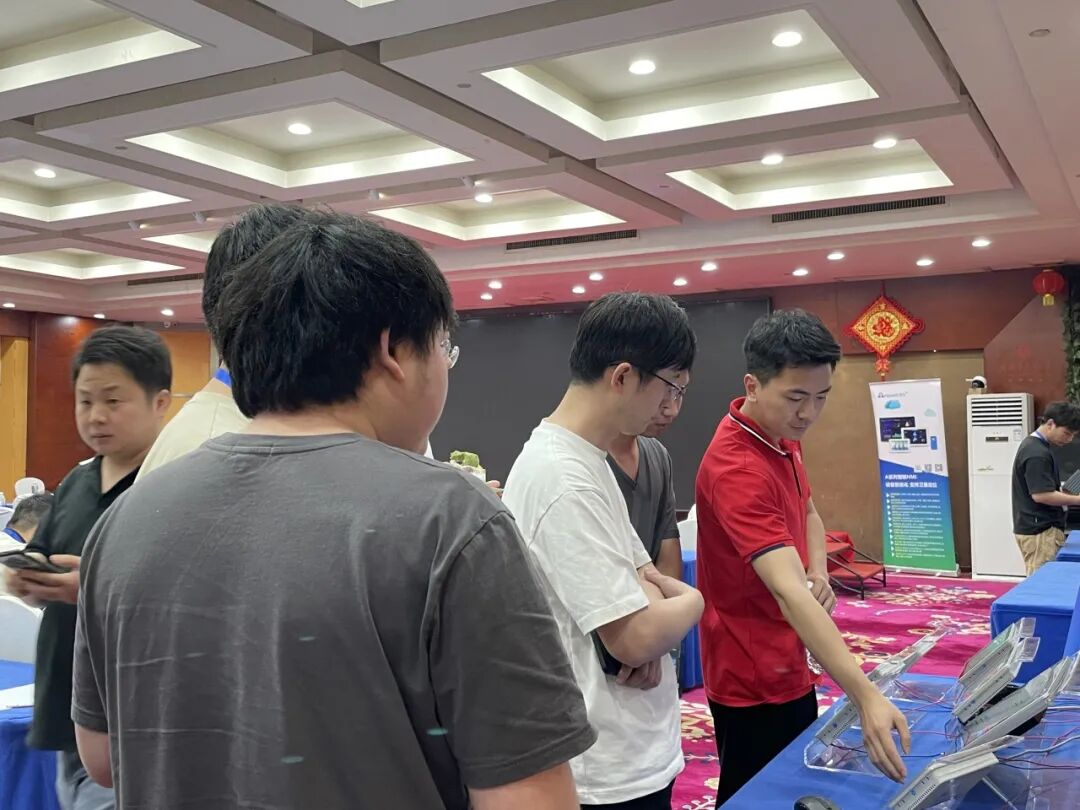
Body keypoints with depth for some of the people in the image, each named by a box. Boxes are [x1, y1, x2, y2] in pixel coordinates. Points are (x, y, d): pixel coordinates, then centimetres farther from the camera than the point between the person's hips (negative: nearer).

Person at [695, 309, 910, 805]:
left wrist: (818, 572, -4)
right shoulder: (737, 469, -29)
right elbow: (788, 592, -38)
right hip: (752, 676, -9)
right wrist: (866, 696, -44)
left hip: (788, 663, 9)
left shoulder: (784, 436, 1)